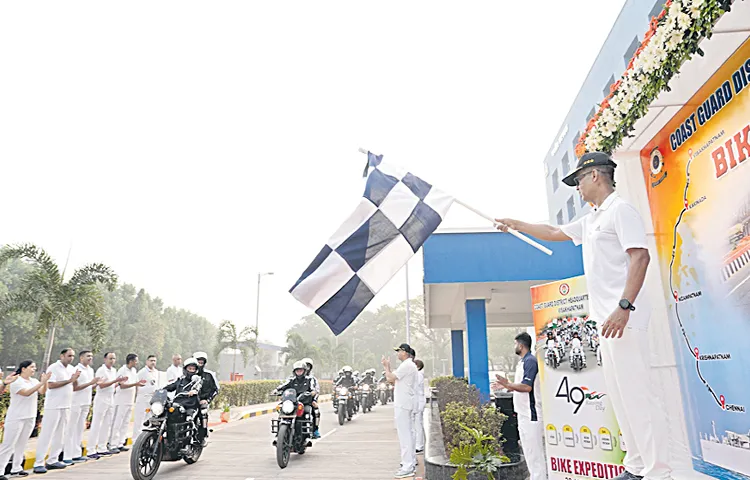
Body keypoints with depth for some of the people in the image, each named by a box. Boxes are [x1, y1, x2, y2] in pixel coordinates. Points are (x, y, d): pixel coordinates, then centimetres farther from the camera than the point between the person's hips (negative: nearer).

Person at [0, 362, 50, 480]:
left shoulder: (34, 381, 6)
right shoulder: (16, 381, -12)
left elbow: (42, 391, -7)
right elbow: (26, 393, -24)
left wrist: (45, 381, -22)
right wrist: (41, 382, -29)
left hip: (30, 417, 6)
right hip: (16, 418, -6)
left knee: (21, 444, 11)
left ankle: (16, 468, 18)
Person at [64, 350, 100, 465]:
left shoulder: (91, 370, 14)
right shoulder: (77, 370, -11)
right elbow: (74, 388, -17)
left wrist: (96, 384, 1)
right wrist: (91, 383, -20)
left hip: (86, 404, 8)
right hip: (76, 403, -8)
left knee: (80, 429, 12)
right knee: (71, 430, -2)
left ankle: (76, 455, 18)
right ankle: (67, 457, 3)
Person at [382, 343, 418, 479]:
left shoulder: (406, 365, -17)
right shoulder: (409, 365, 17)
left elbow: (391, 378, -19)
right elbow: (394, 379, 19)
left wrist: (387, 366, -3)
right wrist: (388, 367, 15)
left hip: (402, 404, -11)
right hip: (406, 403, 11)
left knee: (404, 434, -9)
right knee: (409, 433, 18)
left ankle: (408, 467, -8)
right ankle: (411, 461, 29)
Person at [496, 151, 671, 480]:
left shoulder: (620, 209, -7)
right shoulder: (591, 220, 21)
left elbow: (640, 257, -17)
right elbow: (554, 233, 32)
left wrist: (624, 306, -25)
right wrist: (517, 225, 35)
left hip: (624, 318, -10)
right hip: (606, 319, 10)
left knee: (636, 395, -9)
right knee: (619, 395, 12)